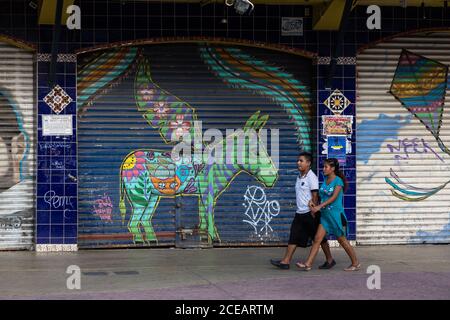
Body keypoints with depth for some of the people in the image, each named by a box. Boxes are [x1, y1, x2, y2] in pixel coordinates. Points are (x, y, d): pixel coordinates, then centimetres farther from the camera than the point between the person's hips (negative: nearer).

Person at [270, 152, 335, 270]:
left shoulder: (311, 177, -13)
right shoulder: (299, 177, 12)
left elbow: (315, 196, -15)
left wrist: (313, 212, -17)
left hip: (310, 213, -8)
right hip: (300, 213, 8)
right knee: (294, 237, 2)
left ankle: (330, 260, 16)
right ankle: (286, 261, 1)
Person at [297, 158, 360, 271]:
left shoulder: (338, 181, -11)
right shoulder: (325, 180, 10)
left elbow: (334, 197, -20)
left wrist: (319, 206, -25)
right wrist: (313, 202, -5)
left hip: (336, 215, -6)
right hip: (325, 214, 6)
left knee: (342, 240, 4)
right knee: (317, 239, -2)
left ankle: (356, 263, 18)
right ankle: (308, 264, -5)